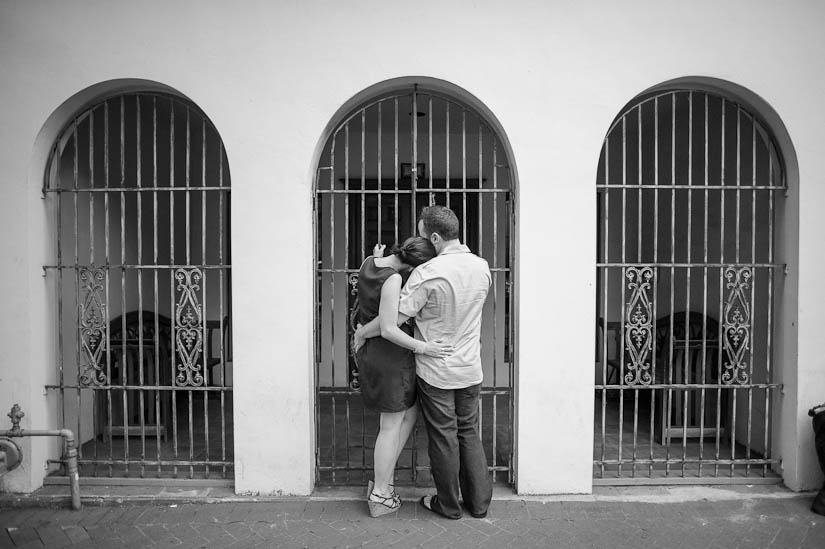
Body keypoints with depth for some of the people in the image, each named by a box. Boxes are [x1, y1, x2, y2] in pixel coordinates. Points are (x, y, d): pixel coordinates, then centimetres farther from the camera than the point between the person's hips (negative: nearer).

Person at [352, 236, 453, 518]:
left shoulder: (369, 262, 1)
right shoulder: (393, 279, -24)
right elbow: (388, 330, -26)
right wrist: (422, 347, -20)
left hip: (369, 349, 9)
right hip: (390, 354, -9)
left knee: (410, 412, 21)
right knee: (392, 425, 6)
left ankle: (383, 480, 26)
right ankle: (380, 497, 20)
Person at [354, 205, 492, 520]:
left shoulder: (427, 273, -22)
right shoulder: (482, 267, -1)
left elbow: (394, 319, -21)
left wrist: (361, 333, -3)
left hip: (436, 371, -5)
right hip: (470, 369, 5)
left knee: (443, 438, 9)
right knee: (469, 433, 18)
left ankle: (448, 505, 25)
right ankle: (479, 502, 27)